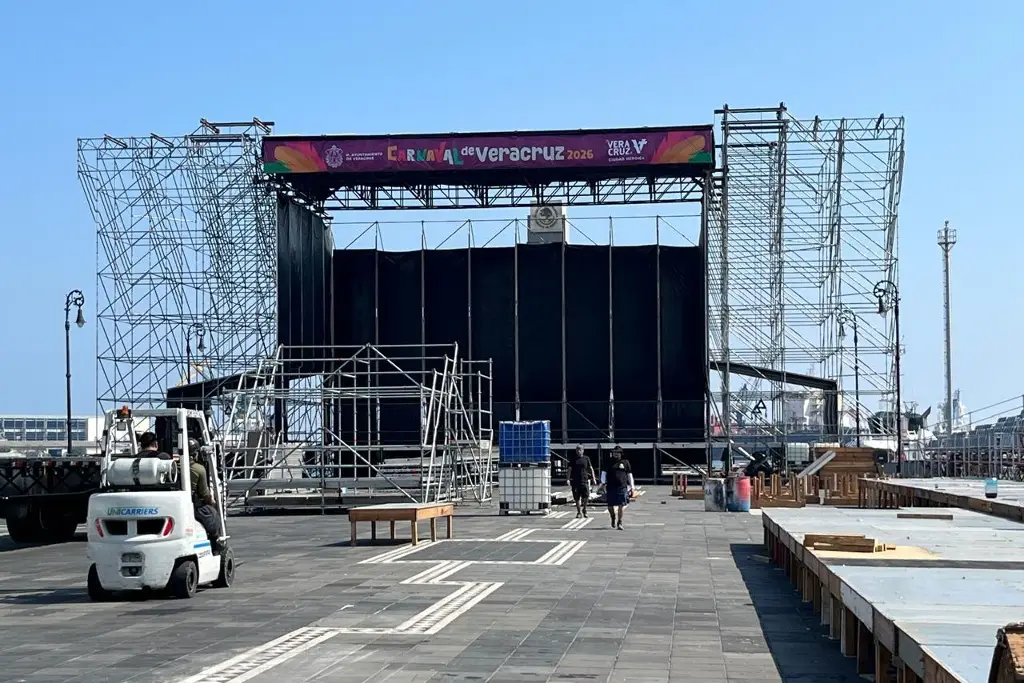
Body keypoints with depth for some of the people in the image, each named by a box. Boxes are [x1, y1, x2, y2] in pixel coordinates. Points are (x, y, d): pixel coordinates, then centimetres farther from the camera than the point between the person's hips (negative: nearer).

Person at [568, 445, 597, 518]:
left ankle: (584, 509, 12)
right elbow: (569, 469, 6)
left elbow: (591, 468, 9)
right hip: (575, 481, 1)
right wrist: (568, 479, -4)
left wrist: (593, 478, 2)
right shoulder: (573, 460, 9)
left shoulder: (586, 459, 8)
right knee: (577, 498, 4)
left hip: (584, 480, -1)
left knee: (586, 496, -11)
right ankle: (578, 512, 16)